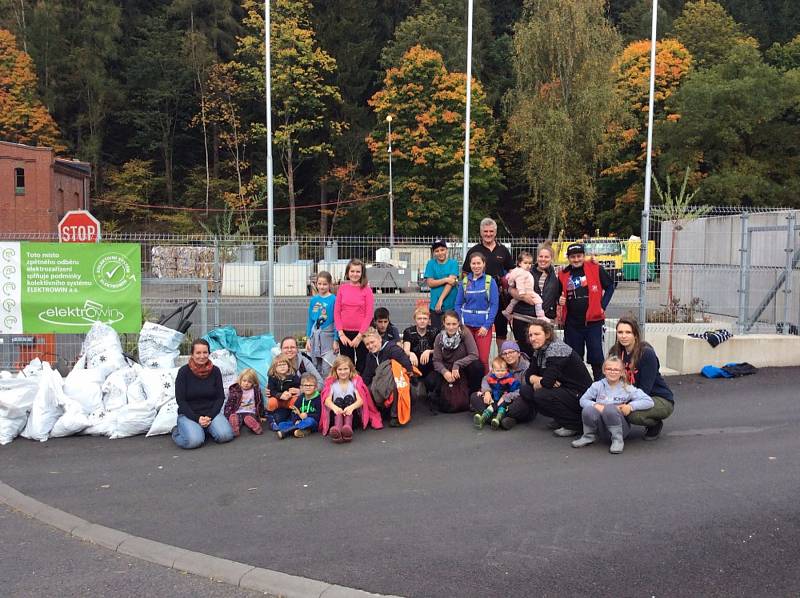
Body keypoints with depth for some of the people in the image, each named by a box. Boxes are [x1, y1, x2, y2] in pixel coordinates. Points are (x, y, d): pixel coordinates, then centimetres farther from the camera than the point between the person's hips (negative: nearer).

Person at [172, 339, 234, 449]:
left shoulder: (215, 371, 0)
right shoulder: (184, 372, -7)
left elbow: (220, 397, 3)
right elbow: (180, 400, -8)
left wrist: (210, 416, -12)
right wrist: (197, 418, -17)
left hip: (211, 412, 3)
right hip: (189, 414, -2)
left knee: (225, 435, -24)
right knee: (194, 441, -30)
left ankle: (205, 429, 9)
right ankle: (177, 431, 4)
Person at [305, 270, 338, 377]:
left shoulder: (333, 299, -6)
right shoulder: (313, 299, 6)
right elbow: (310, 320, 10)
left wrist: (336, 340, -10)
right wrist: (308, 339, 6)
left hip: (328, 335, -5)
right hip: (315, 335, 5)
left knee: (327, 370, -2)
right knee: (315, 367, 12)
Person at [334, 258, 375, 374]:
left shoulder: (367, 290, -3)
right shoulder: (342, 288, 5)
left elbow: (369, 315, -6)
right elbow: (336, 311, 5)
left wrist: (359, 336, -10)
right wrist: (341, 333, -3)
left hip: (361, 333, -2)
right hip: (345, 333, 2)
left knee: (362, 365, 3)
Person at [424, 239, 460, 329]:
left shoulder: (453, 263, 2)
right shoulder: (431, 264, 8)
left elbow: (451, 283, -9)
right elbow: (430, 283, -2)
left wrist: (441, 300, -16)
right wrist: (446, 279, -14)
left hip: (451, 305, -1)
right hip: (435, 306, 1)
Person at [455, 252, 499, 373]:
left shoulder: (490, 281, -1)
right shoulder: (464, 282, 7)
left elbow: (494, 305, -4)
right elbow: (458, 304, 9)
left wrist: (487, 325, -10)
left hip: (483, 325, -2)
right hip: (466, 325, 2)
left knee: (483, 359, -3)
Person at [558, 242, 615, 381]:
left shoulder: (596, 269, -3)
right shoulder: (563, 275, 7)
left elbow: (609, 286, 4)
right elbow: (560, 294, 19)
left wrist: (602, 305, -3)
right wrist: (560, 300, -2)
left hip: (593, 320, -3)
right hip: (572, 323, 4)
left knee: (596, 356, -1)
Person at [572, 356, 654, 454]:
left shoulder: (628, 389, 0)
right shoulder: (598, 385, 6)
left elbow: (649, 402, -4)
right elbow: (583, 400, 5)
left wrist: (631, 406, -16)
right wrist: (595, 405, -14)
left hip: (620, 429, -2)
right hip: (601, 429, 2)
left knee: (610, 408, -33)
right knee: (588, 410, -29)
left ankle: (618, 440, -14)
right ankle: (589, 436, -1)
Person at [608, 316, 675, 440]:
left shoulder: (647, 353, -21)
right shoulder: (615, 352, -4)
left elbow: (645, 389, -22)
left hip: (661, 400, -5)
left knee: (633, 414, -33)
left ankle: (655, 424, 0)